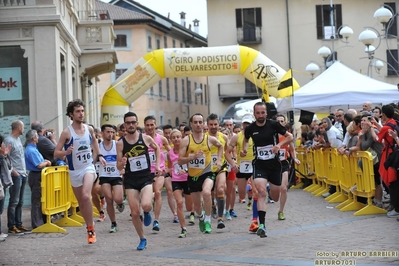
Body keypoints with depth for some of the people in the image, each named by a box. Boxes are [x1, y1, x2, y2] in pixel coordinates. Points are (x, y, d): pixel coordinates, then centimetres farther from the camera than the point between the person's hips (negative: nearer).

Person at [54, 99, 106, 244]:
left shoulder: (89, 129, -1)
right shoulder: (67, 132, -12)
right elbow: (56, 153, -12)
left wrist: (99, 155, 14)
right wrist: (66, 152, -31)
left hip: (88, 168, 0)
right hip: (74, 171, 0)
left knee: (86, 196, -24)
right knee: (81, 202, 11)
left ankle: (91, 229, -15)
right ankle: (89, 225, 33)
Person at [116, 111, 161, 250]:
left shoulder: (146, 138, -4)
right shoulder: (120, 143, -5)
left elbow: (157, 148, 19)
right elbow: (119, 167, -2)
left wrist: (157, 165, 11)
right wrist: (122, 164, -24)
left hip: (146, 178, -1)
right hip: (130, 180, 1)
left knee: (145, 205, -25)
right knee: (134, 212, 0)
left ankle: (147, 213, 13)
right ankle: (142, 239, 21)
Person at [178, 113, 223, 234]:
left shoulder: (210, 139, -4)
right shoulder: (186, 141, -7)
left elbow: (220, 146, 19)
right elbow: (180, 161, -10)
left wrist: (219, 160, 7)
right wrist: (193, 157, -25)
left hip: (207, 173, -2)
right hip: (192, 176, 2)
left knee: (206, 192, -33)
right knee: (197, 204, 14)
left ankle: (207, 221, -17)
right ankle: (201, 217, 51)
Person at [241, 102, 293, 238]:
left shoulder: (273, 125, -7)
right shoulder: (250, 128, -2)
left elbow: (290, 136, 0)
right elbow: (246, 139, 21)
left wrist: (279, 144, -17)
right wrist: (244, 149, 2)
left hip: (274, 164, 1)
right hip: (259, 164, 0)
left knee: (275, 198, 11)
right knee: (261, 192, -22)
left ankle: (272, 189, 51)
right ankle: (262, 225, -24)